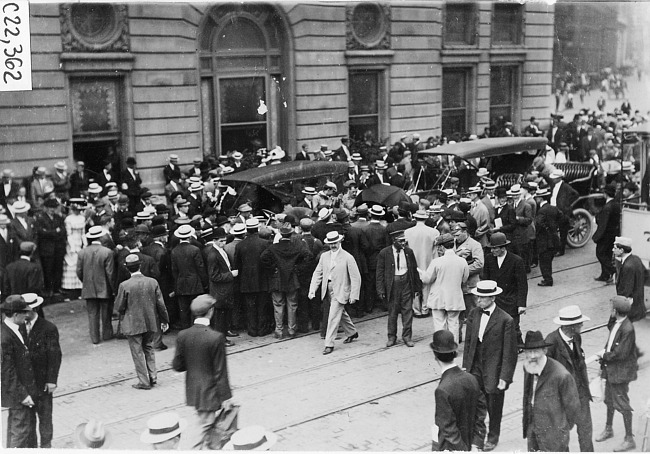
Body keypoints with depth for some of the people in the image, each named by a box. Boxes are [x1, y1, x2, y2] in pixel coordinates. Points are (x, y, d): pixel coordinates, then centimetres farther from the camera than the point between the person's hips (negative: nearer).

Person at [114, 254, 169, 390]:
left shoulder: (124, 286, -16)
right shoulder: (153, 282, -6)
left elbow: (119, 308, -9)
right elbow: (160, 304, 0)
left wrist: (122, 317, 13)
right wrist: (164, 320, 12)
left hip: (133, 325, -4)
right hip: (150, 323, 4)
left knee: (138, 353, 7)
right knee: (148, 349, 22)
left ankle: (144, 382, 10)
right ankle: (152, 376, 21)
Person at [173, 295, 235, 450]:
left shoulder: (183, 335, -8)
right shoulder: (216, 338, -23)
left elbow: (177, 365, -2)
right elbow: (220, 372, -18)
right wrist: (226, 397, -9)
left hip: (192, 391, 6)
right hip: (209, 393, -6)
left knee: (210, 422, 25)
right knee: (200, 426, 5)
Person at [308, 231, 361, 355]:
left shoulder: (348, 257, -11)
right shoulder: (324, 256, 5)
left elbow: (356, 278, -10)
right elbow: (317, 274, 6)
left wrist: (354, 295, -13)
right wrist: (312, 290, -4)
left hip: (340, 291, -6)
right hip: (328, 291, 6)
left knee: (333, 317, -9)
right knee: (341, 313, 21)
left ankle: (329, 344, -1)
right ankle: (352, 332, 43)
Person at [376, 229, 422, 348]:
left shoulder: (408, 251, 2)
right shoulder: (384, 253, -5)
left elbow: (415, 270, 8)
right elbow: (380, 273, -2)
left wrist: (418, 288, 8)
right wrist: (381, 290, -7)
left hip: (406, 283, 2)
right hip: (392, 284, -2)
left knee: (407, 310, 3)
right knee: (392, 312, 6)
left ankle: (407, 336, 16)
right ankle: (392, 337, 20)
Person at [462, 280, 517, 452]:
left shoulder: (506, 320, -17)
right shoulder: (473, 314, 0)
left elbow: (509, 352, -14)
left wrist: (504, 377, -14)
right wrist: (465, 365, 7)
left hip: (494, 371, -4)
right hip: (475, 369, 4)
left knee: (494, 408, 14)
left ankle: (493, 437, 36)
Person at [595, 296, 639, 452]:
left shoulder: (628, 329, -26)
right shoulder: (615, 323, 1)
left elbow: (621, 354, -25)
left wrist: (605, 355, -14)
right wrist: (604, 351, 1)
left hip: (621, 371, -9)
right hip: (611, 368, 9)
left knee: (622, 403, -1)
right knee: (609, 399, 22)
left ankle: (629, 439, 10)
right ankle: (608, 429, 40)